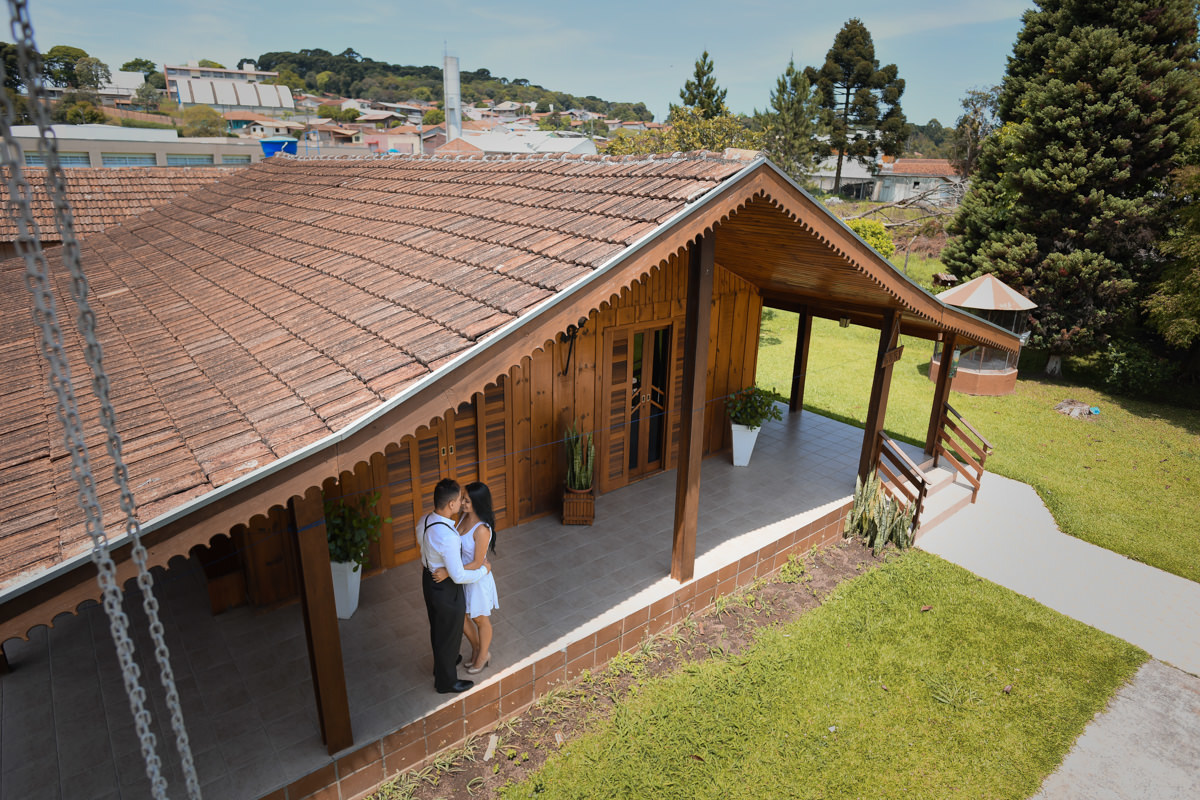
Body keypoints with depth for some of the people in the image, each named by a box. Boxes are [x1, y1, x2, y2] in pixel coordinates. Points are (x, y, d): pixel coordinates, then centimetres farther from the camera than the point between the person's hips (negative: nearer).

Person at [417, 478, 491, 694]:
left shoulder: (424, 521, -12)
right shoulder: (448, 537, -39)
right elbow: (459, 576, -31)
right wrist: (484, 569, -15)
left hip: (429, 580, 8)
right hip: (446, 589, -8)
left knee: (437, 627, 31)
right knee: (449, 634, 16)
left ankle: (442, 662, 57)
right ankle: (446, 681, 39)